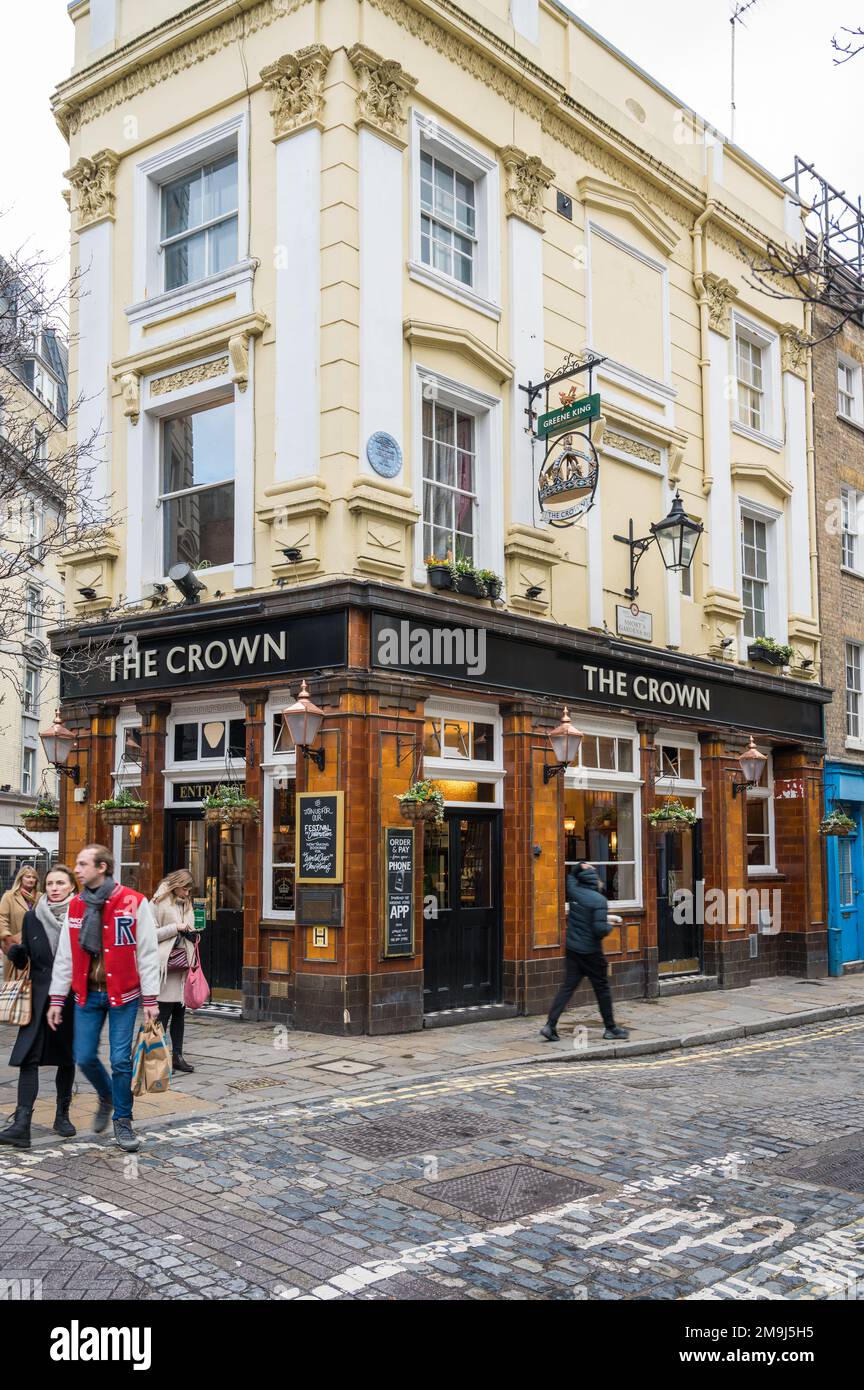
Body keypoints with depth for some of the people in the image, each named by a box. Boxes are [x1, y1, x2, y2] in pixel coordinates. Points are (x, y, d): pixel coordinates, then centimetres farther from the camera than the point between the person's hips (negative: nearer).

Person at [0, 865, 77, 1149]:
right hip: (40, 999, 1)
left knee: (66, 1058, 10)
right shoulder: (32, 917, 5)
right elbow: (24, 961, 8)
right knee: (29, 1057, -10)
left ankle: (62, 1115, 25)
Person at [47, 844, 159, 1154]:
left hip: (122, 995, -4)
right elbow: (64, 956, 9)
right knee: (84, 1057, 4)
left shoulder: (134, 903, -10)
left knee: (121, 1060, -2)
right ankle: (107, 1097, 35)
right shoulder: (76, 906, 5)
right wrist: (57, 999, 7)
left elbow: (147, 953, -8)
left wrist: (150, 999, -9)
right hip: (87, 995, 4)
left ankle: (123, 1121, 17)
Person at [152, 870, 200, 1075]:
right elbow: (150, 933, -11)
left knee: (180, 1011, 9)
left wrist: (192, 934, 7)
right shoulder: (158, 902, -5)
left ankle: (177, 1055, 15)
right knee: (164, 1011, -5)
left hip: (183, 962, 7)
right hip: (166, 963, -7)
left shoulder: (186, 904, 17)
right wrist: (176, 927, -15)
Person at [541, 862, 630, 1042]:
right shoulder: (598, 899, -16)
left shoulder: (574, 891, 1)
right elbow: (600, 929, -22)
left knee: (568, 986, 5)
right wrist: (610, 926, -2)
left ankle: (550, 1025, -5)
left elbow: (570, 878, 26)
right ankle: (611, 1028, 19)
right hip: (590, 951, -5)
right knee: (602, 987, 9)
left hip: (572, 948, 6)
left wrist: (579, 868, 13)